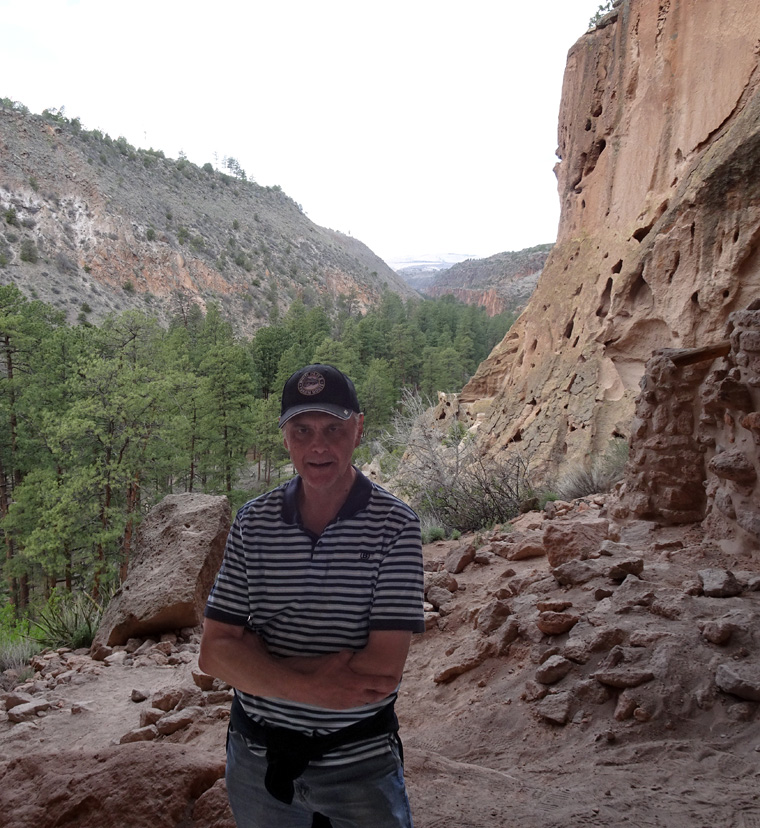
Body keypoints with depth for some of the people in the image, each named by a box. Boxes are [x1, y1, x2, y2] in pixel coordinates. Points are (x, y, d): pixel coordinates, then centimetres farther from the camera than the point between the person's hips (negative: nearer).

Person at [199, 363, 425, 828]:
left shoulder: (394, 524, -15)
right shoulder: (253, 523, -4)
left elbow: (383, 672, -21)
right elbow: (215, 653, -8)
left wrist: (257, 660, -17)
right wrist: (309, 686, -22)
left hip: (360, 760, -3)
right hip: (257, 759, 3)